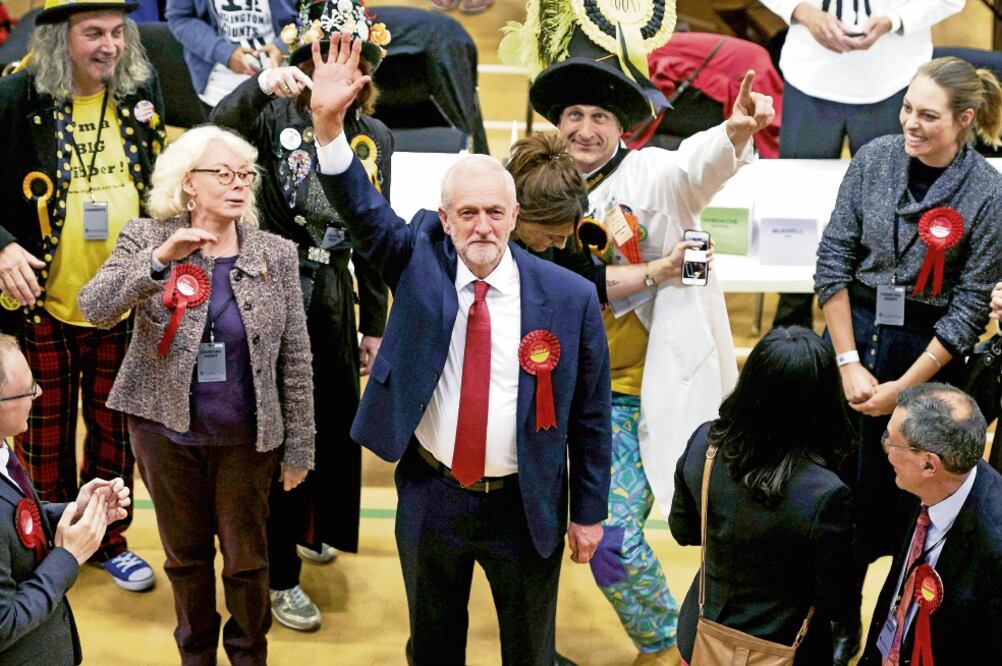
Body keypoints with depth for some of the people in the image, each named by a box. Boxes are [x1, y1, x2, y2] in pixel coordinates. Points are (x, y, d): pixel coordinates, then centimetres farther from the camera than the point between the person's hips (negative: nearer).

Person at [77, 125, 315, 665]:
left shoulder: (276, 255, -4)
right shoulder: (147, 239, -6)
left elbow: (295, 360, -1)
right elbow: (95, 308, -19)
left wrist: (299, 447, 0)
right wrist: (161, 258, -32)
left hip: (245, 436, 0)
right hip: (166, 430, 0)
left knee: (247, 557, 10)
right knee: (185, 554, 16)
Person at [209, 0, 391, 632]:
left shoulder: (376, 136, 5)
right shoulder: (278, 112, -7)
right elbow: (220, 133, -30)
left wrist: (374, 324, 11)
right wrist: (260, 85, -48)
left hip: (334, 294, 5)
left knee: (335, 419, 15)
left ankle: (312, 529, 41)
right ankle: (280, 574, 13)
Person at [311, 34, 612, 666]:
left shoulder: (570, 297, -12)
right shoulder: (420, 262, -5)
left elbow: (590, 413, -6)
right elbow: (363, 209, -19)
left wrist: (589, 513, -1)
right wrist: (329, 124, -36)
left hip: (526, 506, -2)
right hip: (431, 496, 2)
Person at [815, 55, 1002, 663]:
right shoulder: (874, 159, -5)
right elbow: (833, 259, -2)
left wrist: (903, 388, -9)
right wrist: (849, 362, -6)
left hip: (929, 353, -2)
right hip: (856, 334, 2)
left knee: (909, 496, 7)